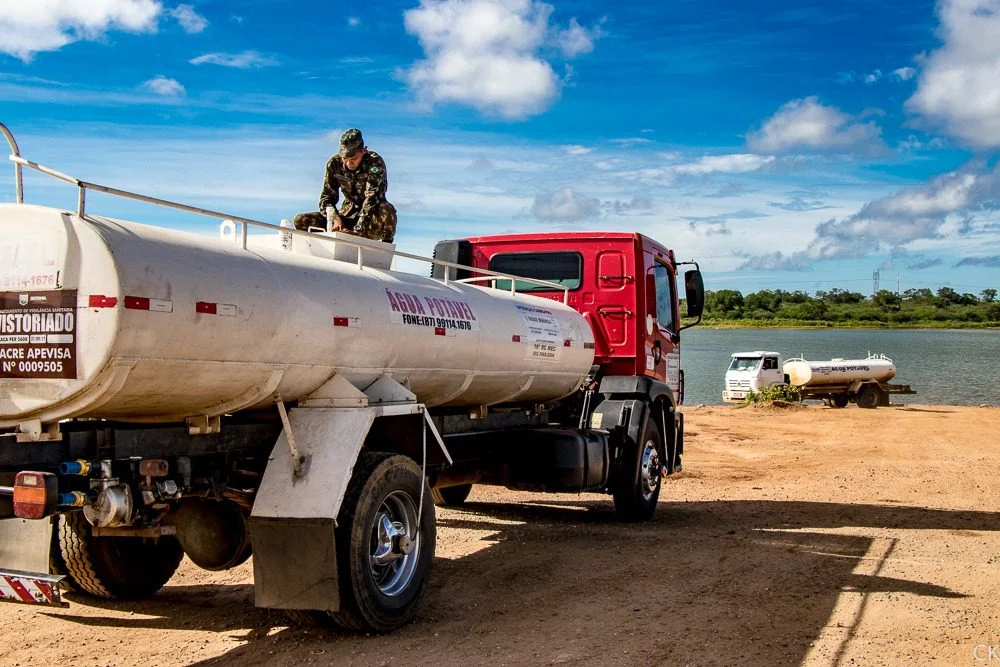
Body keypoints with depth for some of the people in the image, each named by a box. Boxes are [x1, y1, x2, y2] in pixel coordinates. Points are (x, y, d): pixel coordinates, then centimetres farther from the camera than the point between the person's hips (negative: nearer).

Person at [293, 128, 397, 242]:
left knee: (387, 210, -40)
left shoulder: (375, 163, -18)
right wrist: (335, 218, -25)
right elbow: (326, 198, -2)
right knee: (301, 221, -12)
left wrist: (358, 230, -38)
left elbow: (372, 200, -28)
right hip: (348, 216, 4)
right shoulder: (334, 163, -6)